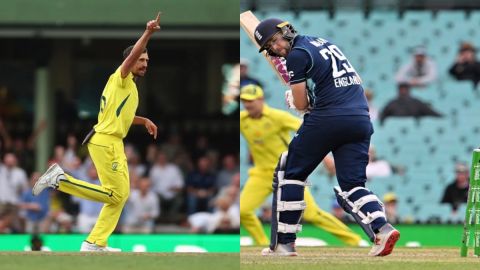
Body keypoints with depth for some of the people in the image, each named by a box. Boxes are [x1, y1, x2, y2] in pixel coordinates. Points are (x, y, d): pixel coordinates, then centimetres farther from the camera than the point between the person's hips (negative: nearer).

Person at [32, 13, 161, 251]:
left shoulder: (130, 87, 20)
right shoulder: (121, 78, -7)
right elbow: (132, 55, -26)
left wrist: (144, 121, 30)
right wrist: (148, 33, -37)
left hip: (113, 144, 10)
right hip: (105, 142, -10)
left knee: (121, 195, 10)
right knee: (115, 194, -11)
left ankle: (95, 243, 11)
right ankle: (60, 179, -7)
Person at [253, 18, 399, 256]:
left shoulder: (297, 55, -1)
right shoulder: (325, 43, 23)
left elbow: (301, 105, -4)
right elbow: (356, 81, 29)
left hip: (327, 120, -7)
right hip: (362, 119, 7)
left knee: (289, 173, 9)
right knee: (352, 185, 7)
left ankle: (284, 243, 7)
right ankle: (382, 228, -19)